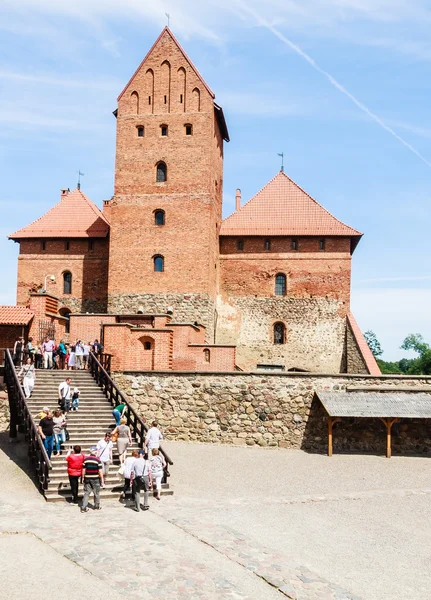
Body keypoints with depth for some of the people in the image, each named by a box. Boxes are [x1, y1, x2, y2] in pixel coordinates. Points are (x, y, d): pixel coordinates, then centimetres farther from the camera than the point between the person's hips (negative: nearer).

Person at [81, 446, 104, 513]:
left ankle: (83, 507, 2)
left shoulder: (85, 459, -2)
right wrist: (102, 480, -3)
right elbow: (100, 471, -10)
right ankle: (97, 506, 24)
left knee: (86, 493, 8)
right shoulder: (97, 460, -10)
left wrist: (83, 478, 13)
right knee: (96, 493, 13)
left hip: (87, 478, 3)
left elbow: (83, 470, 1)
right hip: (95, 479, -2)